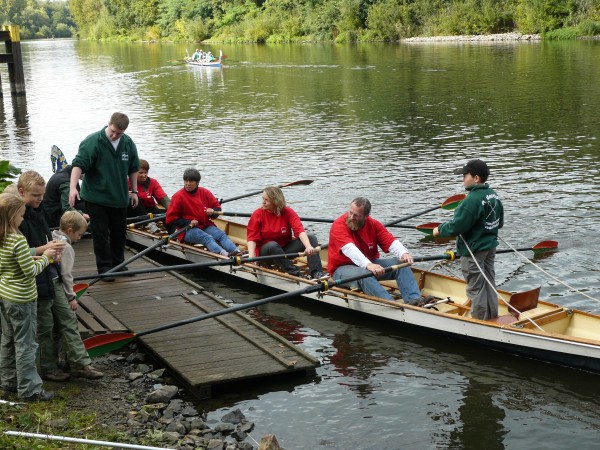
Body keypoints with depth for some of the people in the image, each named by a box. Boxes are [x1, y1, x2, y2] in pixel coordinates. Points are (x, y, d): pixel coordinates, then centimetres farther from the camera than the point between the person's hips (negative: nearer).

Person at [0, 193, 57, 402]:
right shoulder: (19, 241, -24)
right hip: (21, 299, -8)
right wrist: (46, 257, -6)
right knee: (25, 344, 1)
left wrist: (43, 253, 4)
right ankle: (29, 389, 9)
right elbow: (31, 271, -21)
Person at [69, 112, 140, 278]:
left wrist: (134, 191, 13)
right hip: (96, 197, -5)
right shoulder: (92, 142, -17)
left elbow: (133, 169, 13)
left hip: (119, 197, 5)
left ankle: (118, 264, 29)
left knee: (119, 232, 14)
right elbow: (78, 164, -25)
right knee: (101, 233, -1)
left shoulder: (128, 144, 0)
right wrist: (73, 187, -38)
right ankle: (104, 267, 9)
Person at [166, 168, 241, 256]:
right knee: (207, 238, -32)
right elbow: (171, 218, -4)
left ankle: (236, 252, -48)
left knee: (221, 234, -23)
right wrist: (188, 222, -15)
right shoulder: (178, 196, -2)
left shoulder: (205, 193, 10)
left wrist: (213, 211, -8)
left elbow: (217, 207, 17)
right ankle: (223, 254, -59)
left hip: (205, 226, 5)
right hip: (187, 230, -5)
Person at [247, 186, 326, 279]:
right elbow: (252, 238, -14)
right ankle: (294, 273, -35)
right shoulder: (258, 214, -9)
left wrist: (309, 247, -40)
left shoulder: (288, 212, -7)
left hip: (285, 249, 2)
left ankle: (316, 273, -29)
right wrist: (251, 256, -32)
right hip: (265, 251, -2)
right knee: (272, 245, -38)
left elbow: (300, 231, -21)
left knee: (312, 238, -16)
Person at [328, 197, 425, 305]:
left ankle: (414, 300, -31)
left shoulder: (373, 224, 1)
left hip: (370, 264, 6)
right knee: (364, 273, -39)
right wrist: (368, 265, -47)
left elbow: (391, 241, -9)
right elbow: (349, 249, -32)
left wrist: (403, 253, -32)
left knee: (401, 263, -13)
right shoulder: (339, 225, -17)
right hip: (343, 267, -6)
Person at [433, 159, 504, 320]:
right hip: (490, 247, 9)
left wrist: (439, 230, -7)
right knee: (489, 282, 18)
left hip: (473, 251, -9)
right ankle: (492, 316, 28)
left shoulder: (472, 200, -25)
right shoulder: (494, 195, 3)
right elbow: (500, 222, 13)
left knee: (475, 287, 3)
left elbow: (456, 227, -24)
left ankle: (480, 320, 12)